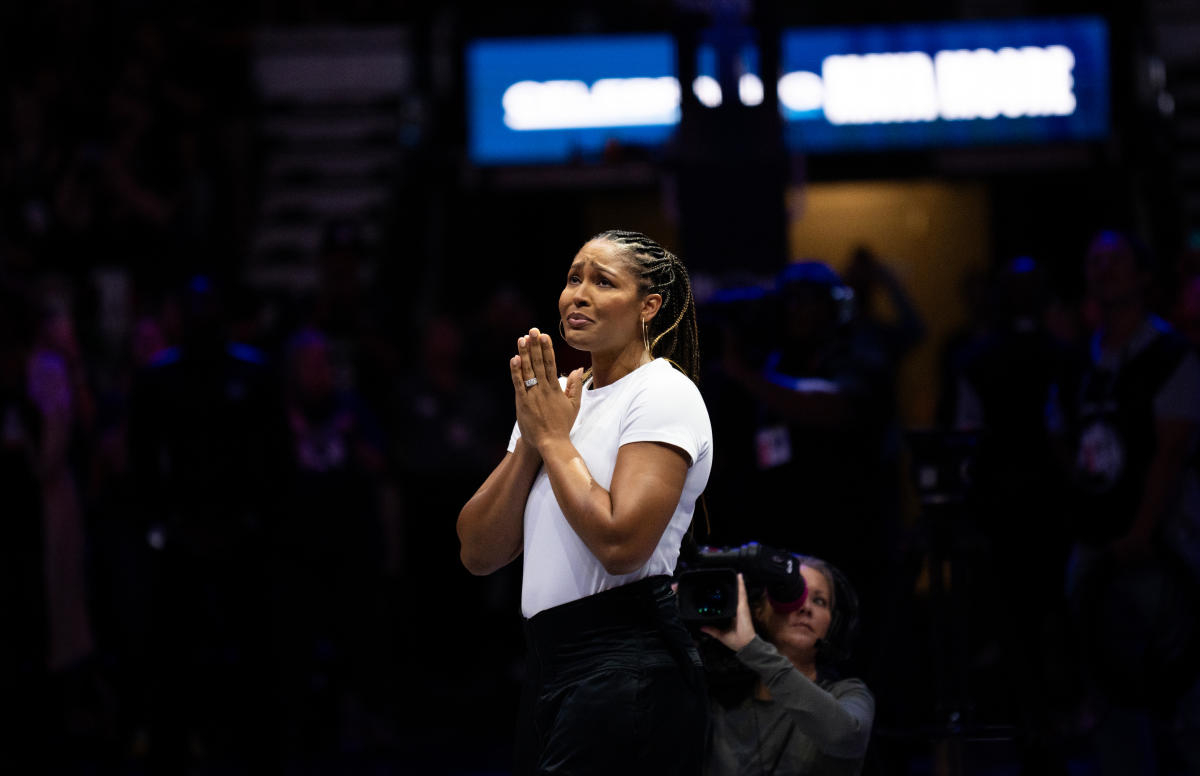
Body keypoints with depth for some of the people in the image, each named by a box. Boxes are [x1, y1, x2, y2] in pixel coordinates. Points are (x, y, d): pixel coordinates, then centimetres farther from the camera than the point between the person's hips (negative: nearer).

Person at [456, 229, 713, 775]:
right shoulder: (553, 403, 16)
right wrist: (532, 438, -2)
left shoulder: (663, 393, -7)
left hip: (626, 669, -8)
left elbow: (621, 544, -21)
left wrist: (555, 439, -9)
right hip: (548, 663, 8)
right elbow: (479, 554, 8)